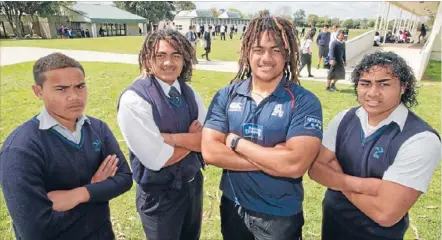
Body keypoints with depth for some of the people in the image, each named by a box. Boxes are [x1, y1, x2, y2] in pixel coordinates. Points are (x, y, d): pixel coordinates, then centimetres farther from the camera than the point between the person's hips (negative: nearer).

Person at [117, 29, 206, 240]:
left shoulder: (189, 93, -3)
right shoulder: (133, 99, -22)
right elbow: (157, 159, -25)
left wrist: (170, 137, -24)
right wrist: (192, 138, -12)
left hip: (193, 183, 6)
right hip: (160, 195, -5)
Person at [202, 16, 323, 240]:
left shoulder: (304, 101, -16)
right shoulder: (226, 96, -7)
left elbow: (295, 164, -26)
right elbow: (210, 151, -15)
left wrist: (236, 142, -19)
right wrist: (273, 159, -20)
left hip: (280, 215, -2)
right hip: (233, 206, 3)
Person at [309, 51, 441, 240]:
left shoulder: (421, 140, -24)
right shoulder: (344, 119, -8)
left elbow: (386, 213, -27)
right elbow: (316, 168, -10)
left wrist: (340, 182, -15)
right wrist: (359, 184, -23)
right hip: (332, 221, 4)